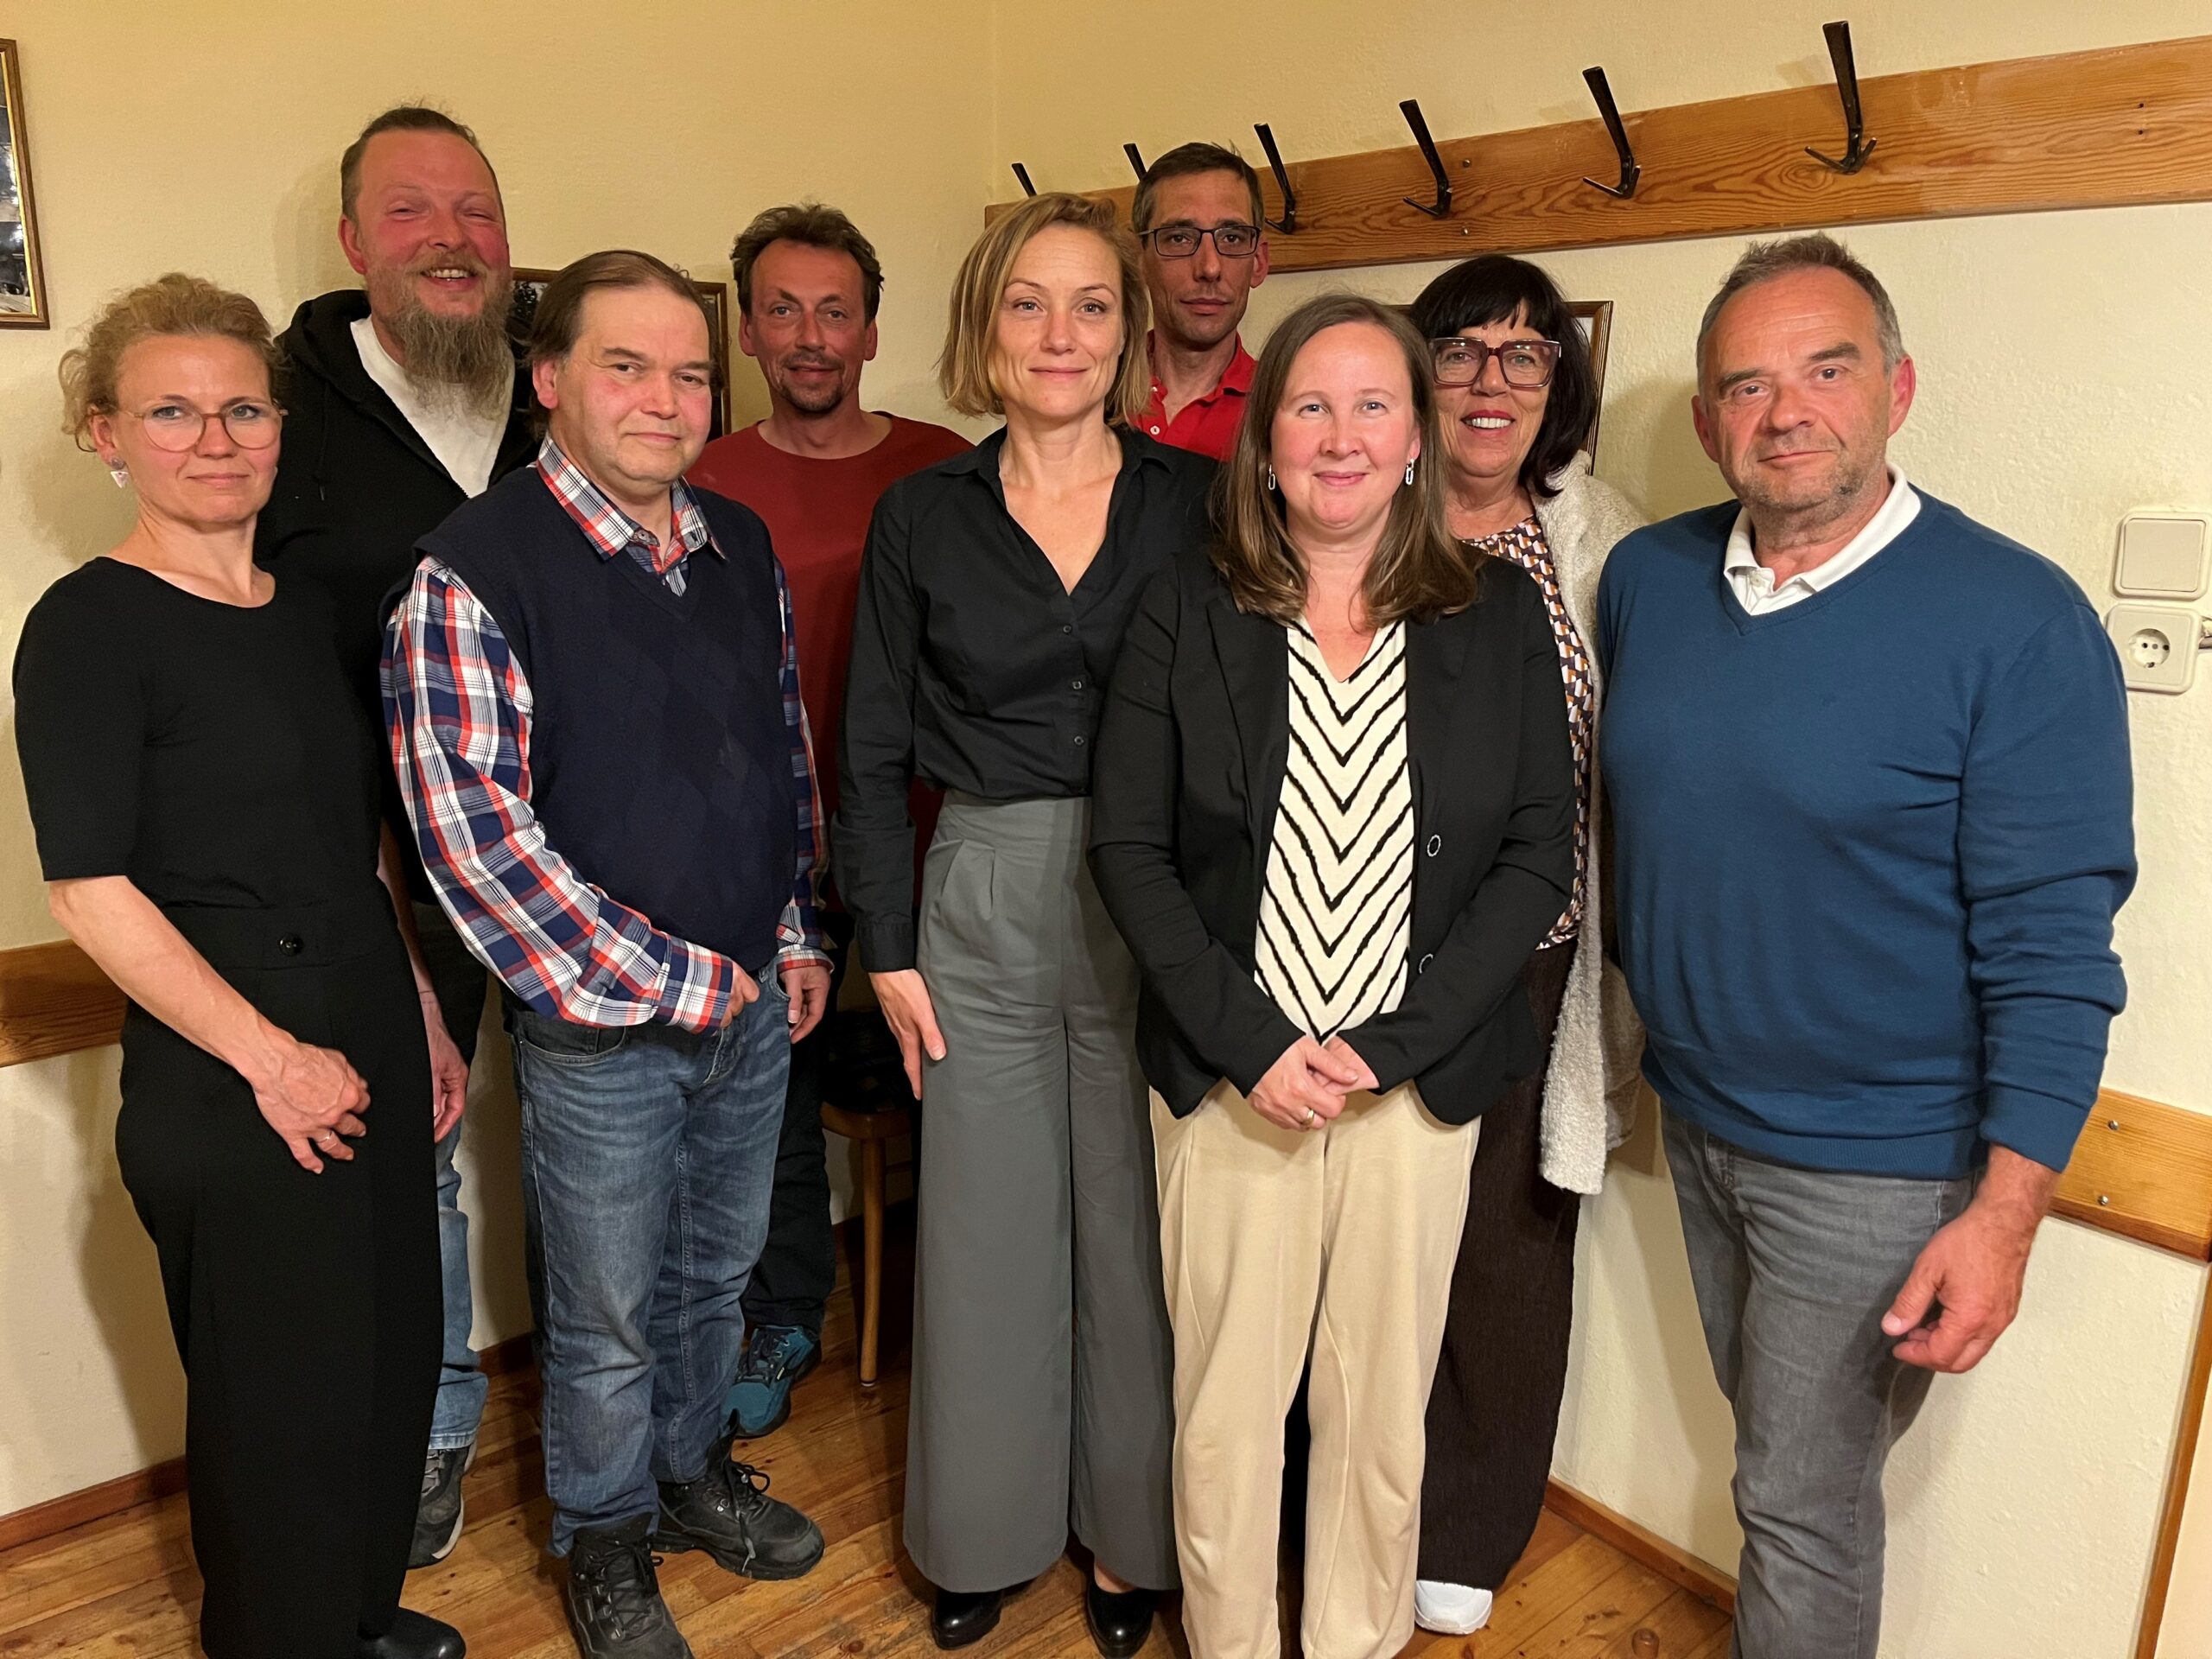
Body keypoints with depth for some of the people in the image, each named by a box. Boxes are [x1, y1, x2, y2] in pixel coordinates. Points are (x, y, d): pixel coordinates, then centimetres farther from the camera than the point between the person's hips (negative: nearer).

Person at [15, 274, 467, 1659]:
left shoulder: (309, 610, 10)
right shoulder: (89, 625, -10)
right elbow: (92, 891, -15)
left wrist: (426, 1019, 13)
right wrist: (270, 1055, -15)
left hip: (373, 1038, 7)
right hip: (230, 1080, -7)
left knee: (395, 1355, 18)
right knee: (282, 1398, 9)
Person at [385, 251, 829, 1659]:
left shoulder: (744, 548, 4)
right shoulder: (474, 569, -15)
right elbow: (472, 830, -20)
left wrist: (795, 938, 8)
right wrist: (666, 982, -16)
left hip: (756, 1003, 5)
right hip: (599, 1027, -5)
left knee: (716, 1273, 23)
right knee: (607, 1316, 13)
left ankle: (694, 1471, 47)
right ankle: (607, 1543, 38)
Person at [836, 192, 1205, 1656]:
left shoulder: (1196, 501, -1)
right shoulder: (923, 516, 2)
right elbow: (874, 752, 5)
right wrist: (889, 944, 1)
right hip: (981, 904, 1)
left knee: (1137, 1231, 10)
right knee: (985, 1230, 12)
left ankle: (1131, 1535, 33)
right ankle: (982, 1535, 35)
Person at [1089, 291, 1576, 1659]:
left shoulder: (1500, 617, 0)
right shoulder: (1189, 610, -1)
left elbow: (1540, 856, -2)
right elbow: (1132, 849, -3)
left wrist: (1391, 1045, -11)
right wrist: (1252, 1042, -12)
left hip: (1420, 1075, 1)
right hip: (1229, 1077, 0)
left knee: (1381, 1396, 13)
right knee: (1227, 1396, 11)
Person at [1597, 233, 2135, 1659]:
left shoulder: (2018, 622, -18)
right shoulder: (1646, 580, -2)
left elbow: (2052, 945, -17)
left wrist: (2006, 1212, -19)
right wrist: (1647, 1019, 9)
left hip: (1876, 1166, -5)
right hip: (1695, 1115, 5)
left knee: (1805, 1505, 10)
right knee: (1774, 1447, 25)